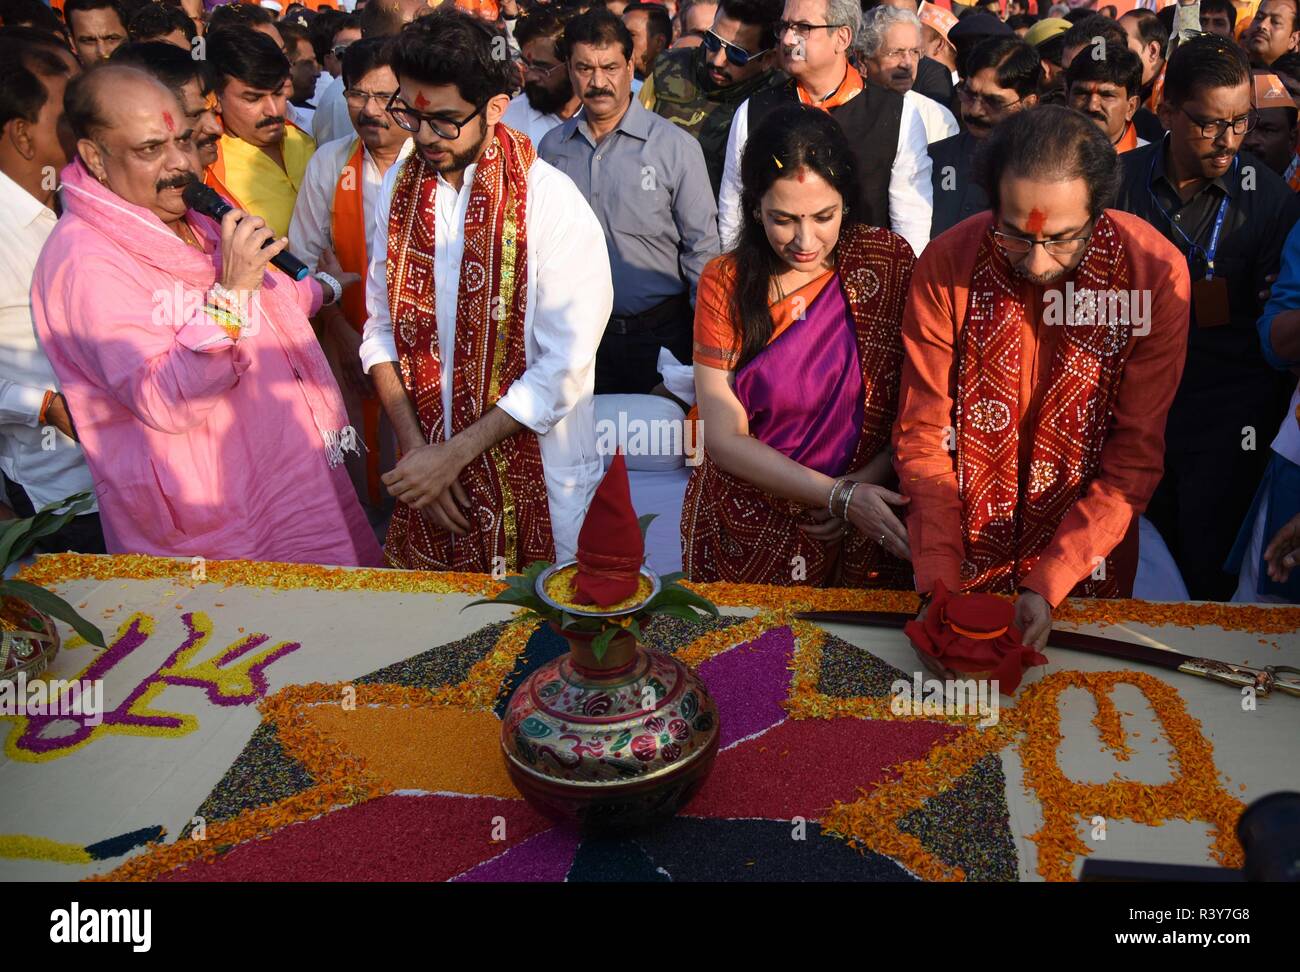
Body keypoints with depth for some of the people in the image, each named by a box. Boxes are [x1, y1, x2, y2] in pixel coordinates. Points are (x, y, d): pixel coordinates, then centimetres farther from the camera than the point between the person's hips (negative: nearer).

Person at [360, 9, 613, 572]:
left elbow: (562, 371, -18)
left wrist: (455, 454, -17)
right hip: (428, 464, 5)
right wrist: (416, 448, -6)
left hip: (534, 480, -4)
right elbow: (381, 330, 4)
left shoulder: (553, 205, -17)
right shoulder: (400, 186, 1)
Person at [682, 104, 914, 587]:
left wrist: (870, 479, -19)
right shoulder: (726, 282, -8)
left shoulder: (888, 262, -8)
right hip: (744, 535, 0)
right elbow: (724, 439, -12)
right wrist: (838, 494, -20)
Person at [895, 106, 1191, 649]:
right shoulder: (946, 265, -18)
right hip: (966, 556, 0)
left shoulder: (1156, 273, -19)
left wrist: (1047, 584, -24)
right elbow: (923, 434, -13)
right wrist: (938, 581, -21)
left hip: (1087, 559, 0)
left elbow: (1135, 457, -15)